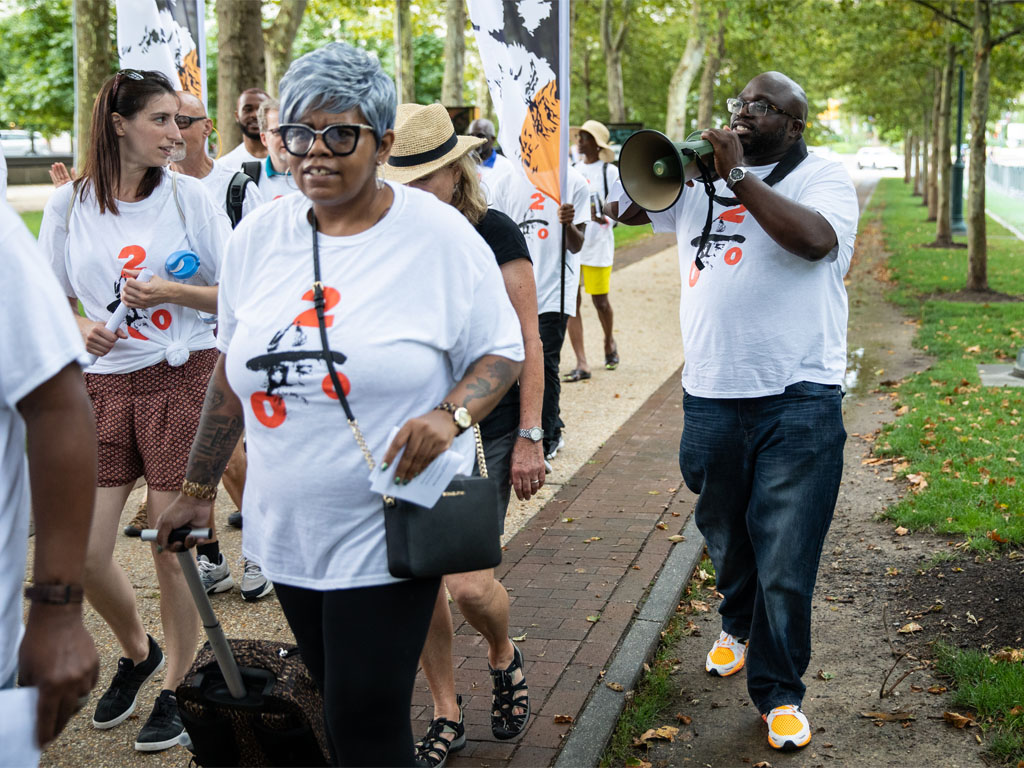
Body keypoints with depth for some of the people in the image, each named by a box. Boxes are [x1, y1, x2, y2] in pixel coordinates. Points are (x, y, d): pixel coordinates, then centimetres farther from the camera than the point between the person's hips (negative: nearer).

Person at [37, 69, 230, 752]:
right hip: (104, 387, 3)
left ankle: (175, 688, 24)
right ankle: (137, 652, 32)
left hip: (182, 381, -2)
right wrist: (83, 327, -7)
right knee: (81, 553, 2)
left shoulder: (188, 194, -2)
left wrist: (170, 293, -15)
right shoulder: (70, 204, 3)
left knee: (173, 548, 3)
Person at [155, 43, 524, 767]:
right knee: (338, 705, 16)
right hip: (287, 529, 5)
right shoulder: (258, 236, 3)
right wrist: (199, 489, 15)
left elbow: (501, 352, -2)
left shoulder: (439, 234, -9)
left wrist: (450, 415, -22)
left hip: (390, 533, -4)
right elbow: (234, 369, 12)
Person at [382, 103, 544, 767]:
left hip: (484, 430, -4)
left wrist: (529, 436, -8)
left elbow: (527, 339, -6)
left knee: (469, 581, -10)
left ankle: (505, 658, 26)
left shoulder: (493, 232, -7)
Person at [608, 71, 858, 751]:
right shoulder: (700, 176, 13)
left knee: (786, 561, -1)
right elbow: (632, 207, 15)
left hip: (798, 400, -4)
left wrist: (738, 175, -20)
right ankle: (739, 626, 49)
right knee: (727, 537, 21)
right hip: (711, 396, 5)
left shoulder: (823, 177, -1)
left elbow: (815, 239, -21)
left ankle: (780, 690, 15)